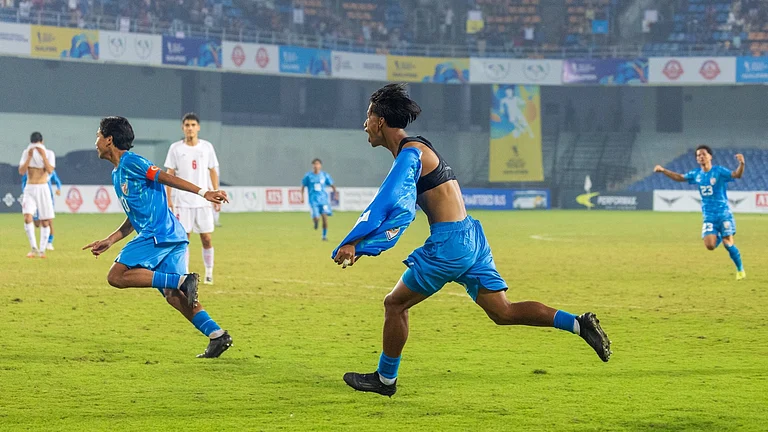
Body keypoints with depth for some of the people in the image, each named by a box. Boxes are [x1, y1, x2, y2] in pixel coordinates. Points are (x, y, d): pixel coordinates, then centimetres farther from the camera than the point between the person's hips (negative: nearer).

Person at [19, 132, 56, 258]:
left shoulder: (49, 153, -2)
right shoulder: (26, 153, 2)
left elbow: (50, 171, -17)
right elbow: (21, 171, -8)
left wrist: (43, 155, -25)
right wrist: (29, 157, -17)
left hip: (43, 188, 0)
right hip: (29, 189, 1)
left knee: (45, 221, 0)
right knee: (27, 217, -17)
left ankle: (42, 249, 12)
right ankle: (33, 248, -10)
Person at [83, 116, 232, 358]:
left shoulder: (130, 162, -3)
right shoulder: (117, 174, 25)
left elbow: (165, 177, -12)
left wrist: (203, 193, -19)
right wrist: (109, 241, 24)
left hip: (158, 233, -9)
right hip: (172, 237, 9)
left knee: (117, 276, -11)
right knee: (173, 295, 1)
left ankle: (182, 281, -20)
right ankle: (217, 335, -10)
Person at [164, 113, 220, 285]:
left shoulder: (207, 147, 4)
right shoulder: (175, 148, 1)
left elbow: (213, 172, 9)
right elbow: (170, 175, 3)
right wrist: (168, 199, -3)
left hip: (203, 201, 1)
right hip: (182, 201, -1)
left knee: (206, 238, -1)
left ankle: (209, 273, 11)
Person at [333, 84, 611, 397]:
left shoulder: (410, 152, -11)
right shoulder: (413, 152, 19)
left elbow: (385, 203, -23)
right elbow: (394, 208, 24)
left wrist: (351, 243, -24)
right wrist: (362, 247, 18)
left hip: (449, 243, -9)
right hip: (469, 238, 9)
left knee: (395, 304, 6)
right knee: (503, 312, 6)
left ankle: (385, 380, 17)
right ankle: (579, 324, -4)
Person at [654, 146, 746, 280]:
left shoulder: (719, 171, -8)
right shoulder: (696, 174, 6)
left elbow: (736, 175, -21)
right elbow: (679, 177, 22)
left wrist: (741, 164, -40)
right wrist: (663, 170, 14)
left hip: (724, 214, -4)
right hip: (708, 217, 4)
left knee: (728, 243, -10)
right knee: (710, 245, -14)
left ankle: (740, 270, 11)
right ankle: (719, 237, 24)